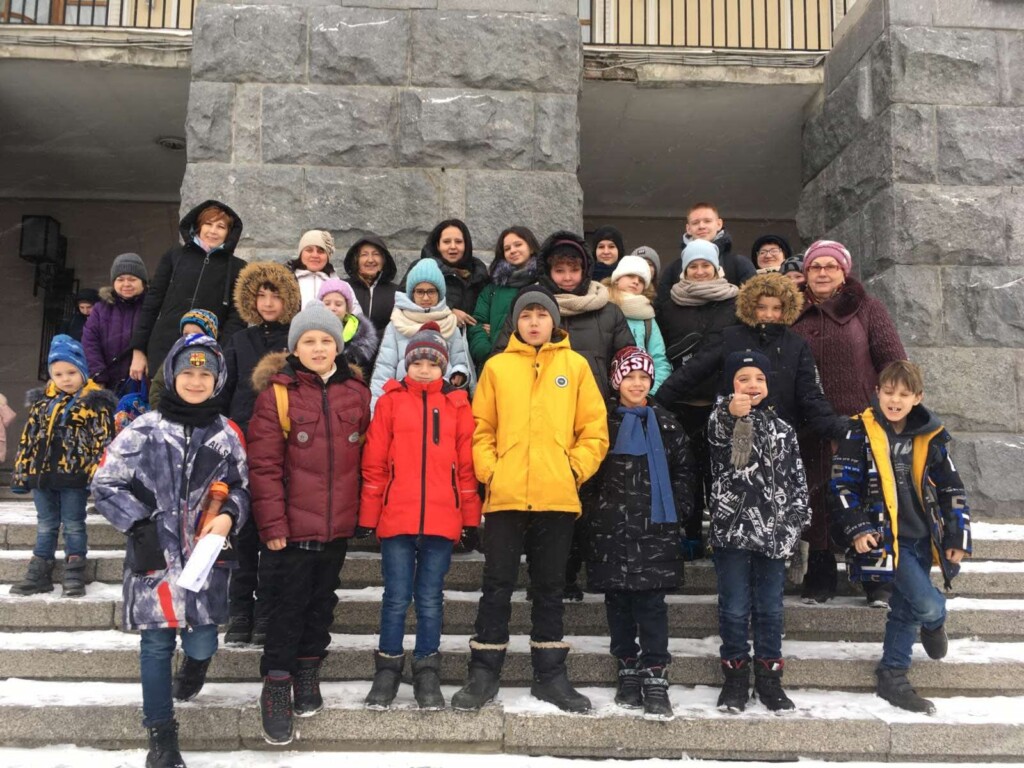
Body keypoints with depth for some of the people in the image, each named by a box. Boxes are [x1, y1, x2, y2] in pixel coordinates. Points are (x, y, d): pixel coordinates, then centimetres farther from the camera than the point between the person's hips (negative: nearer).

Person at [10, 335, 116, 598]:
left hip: (74, 475, -5)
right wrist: (20, 473, 10)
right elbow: (28, 438, 13)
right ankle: (40, 573, 22)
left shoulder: (95, 402, -6)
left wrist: (96, 474, -17)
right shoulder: (42, 400, 10)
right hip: (41, 474, 5)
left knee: (73, 525, 4)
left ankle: (74, 574, 11)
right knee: (45, 525, 14)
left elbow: (102, 440, -9)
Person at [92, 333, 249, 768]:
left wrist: (229, 516, -7)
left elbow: (242, 489, 13)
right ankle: (161, 733, 20)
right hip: (155, 554, -1)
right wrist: (140, 524, -8)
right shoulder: (143, 430, -2)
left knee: (202, 642, 2)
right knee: (156, 644, 5)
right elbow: (105, 484, 1)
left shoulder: (227, 435, 5)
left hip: (205, 556, 1)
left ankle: (194, 666, 41)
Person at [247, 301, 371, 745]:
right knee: (288, 606, 3)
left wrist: (362, 509, 8)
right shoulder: (277, 393, -8)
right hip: (293, 525, -4)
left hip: (338, 525, 4)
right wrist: (272, 523, -13)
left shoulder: (356, 392, 4)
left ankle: (308, 672, 34)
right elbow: (264, 464, -10)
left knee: (322, 601, 17)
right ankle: (276, 688, 17)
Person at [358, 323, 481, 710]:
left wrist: (471, 521, 5)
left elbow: (466, 466, 7)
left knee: (430, 599, 8)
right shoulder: (390, 400, 5)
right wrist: (367, 517, 1)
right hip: (396, 518, -1)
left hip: (442, 519, 1)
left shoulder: (457, 405, 8)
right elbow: (373, 463, 3)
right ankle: (387, 670, 21)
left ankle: (427, 674, 20)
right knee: (396, 598, 5)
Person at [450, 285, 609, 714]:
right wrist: (489, 471, -8)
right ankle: (484, 674, 17)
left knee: (550, 588, 12)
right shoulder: (497, 366, 6)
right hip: (505, 497, 0)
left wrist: (576, 469, -5)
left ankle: (550, 675, 23)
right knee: (497, 586, 6)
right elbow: (480, 428, 4)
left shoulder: (576, 365, 7)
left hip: (557, 498, 1)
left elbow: (594, 428, 5)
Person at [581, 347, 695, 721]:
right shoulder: (603, 421, 4)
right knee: (618, 601, 8)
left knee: (652, 602, -3)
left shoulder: (665, 423, 8)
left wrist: (678, 509, 2)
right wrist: (592, 512, -1)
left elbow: (683, 470, 11)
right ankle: (628, 670, 21)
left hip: (655, 528, 0)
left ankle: (656, 678, 2)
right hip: (611, 528, 0)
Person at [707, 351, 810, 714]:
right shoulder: (722, 419, -1)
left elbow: (797, 482, 13)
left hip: (773, 533, 3)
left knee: (770, 609, 11)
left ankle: (769, 678, 23)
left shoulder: (782, 429, 10)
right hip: (732, 528, -3)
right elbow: (716, 434, -27)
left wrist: (793, 524, 4)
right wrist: (730, 412, -49)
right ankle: (735, 677, 19)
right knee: (734, 609, 5)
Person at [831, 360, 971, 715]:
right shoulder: (861, 433, -7)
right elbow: (842, 484, -6)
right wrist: (857, 529, -13)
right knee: (927, 605, -15)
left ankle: (893, 676, 25)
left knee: (906, 607, 12)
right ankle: (934, 622, 21)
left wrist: (958, 538, 4)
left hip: (922, 539, 4)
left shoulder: (931, 439, 3)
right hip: (887, 537, -4)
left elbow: (952, 490, 8)